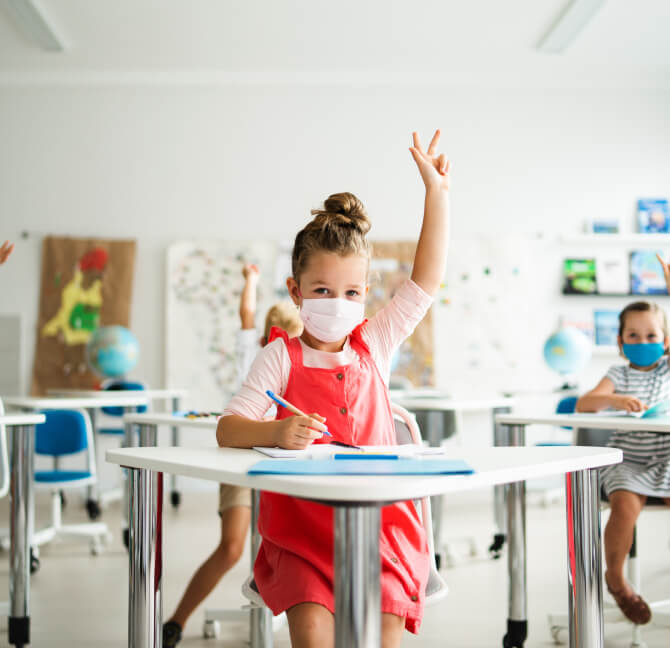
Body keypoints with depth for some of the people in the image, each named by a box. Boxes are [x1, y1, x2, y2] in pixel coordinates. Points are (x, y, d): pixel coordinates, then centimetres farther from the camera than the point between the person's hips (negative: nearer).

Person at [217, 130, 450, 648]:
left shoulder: (375, 344, 9)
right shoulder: (280, 357, -1)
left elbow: (427, 279, 7)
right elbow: (228, 430, -7)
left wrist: (437, 193, 5)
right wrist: (274, 432, -29)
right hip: (302, 531, -2)